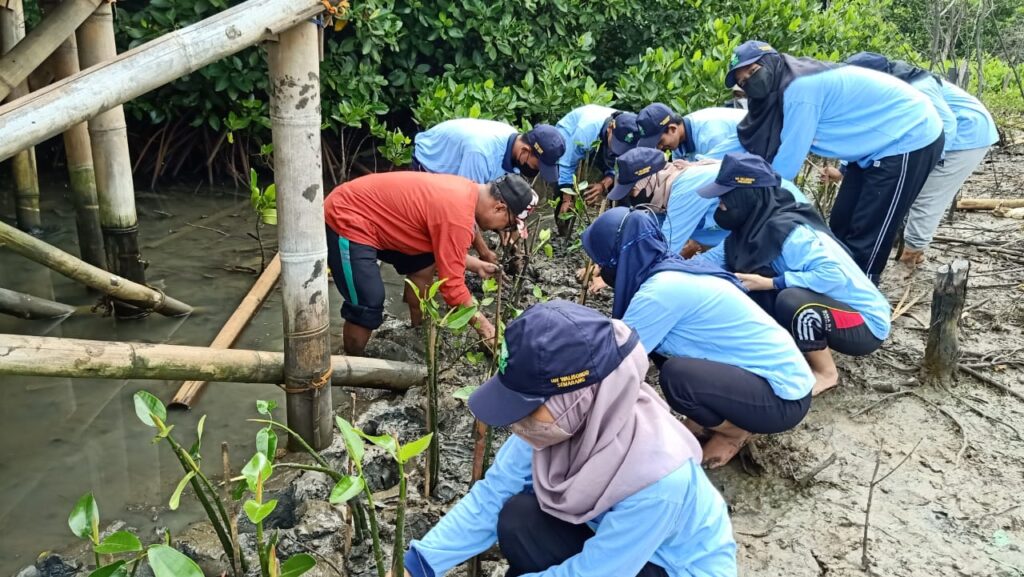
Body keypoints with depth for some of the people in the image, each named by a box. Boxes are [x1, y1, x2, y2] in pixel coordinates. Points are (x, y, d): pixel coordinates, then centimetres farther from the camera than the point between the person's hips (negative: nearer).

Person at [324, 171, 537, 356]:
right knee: (368, 306, -12)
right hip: (347, 220, -10)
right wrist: (485, 328, -12)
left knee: (423, 264, 15)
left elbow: (442, 250, 18)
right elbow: (452, 286, -22)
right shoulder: (457, 216, -27)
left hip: (364, 210, 10)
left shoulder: (466, 191, 3)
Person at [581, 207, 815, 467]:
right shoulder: (670, 273, 3)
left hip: (784, 396, -8)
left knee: (676, 375, -29)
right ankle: (720, 414, 16)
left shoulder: (662, 289, -24)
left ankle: (737, 431, 0)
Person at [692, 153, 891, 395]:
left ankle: (826, 374, -6)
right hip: (825, 314, 8)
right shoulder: (754, 229, -3)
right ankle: (819, 347, 12)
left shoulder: (788, 231, -28)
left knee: (791, 300, -33)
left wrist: (770, 283, -30)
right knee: (752, 297, -1)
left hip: (865, 324, -8)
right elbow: (714, 257, 1)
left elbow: (833, 275, -36)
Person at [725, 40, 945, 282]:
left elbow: (786, 163, -21)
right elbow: (770, 153, 6)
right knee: (841, 226, 13)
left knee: (866, 238, -7)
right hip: (883, 143, 10)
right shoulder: (787, 86, 4)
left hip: (910, 139, -10)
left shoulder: (800, 88, -25)